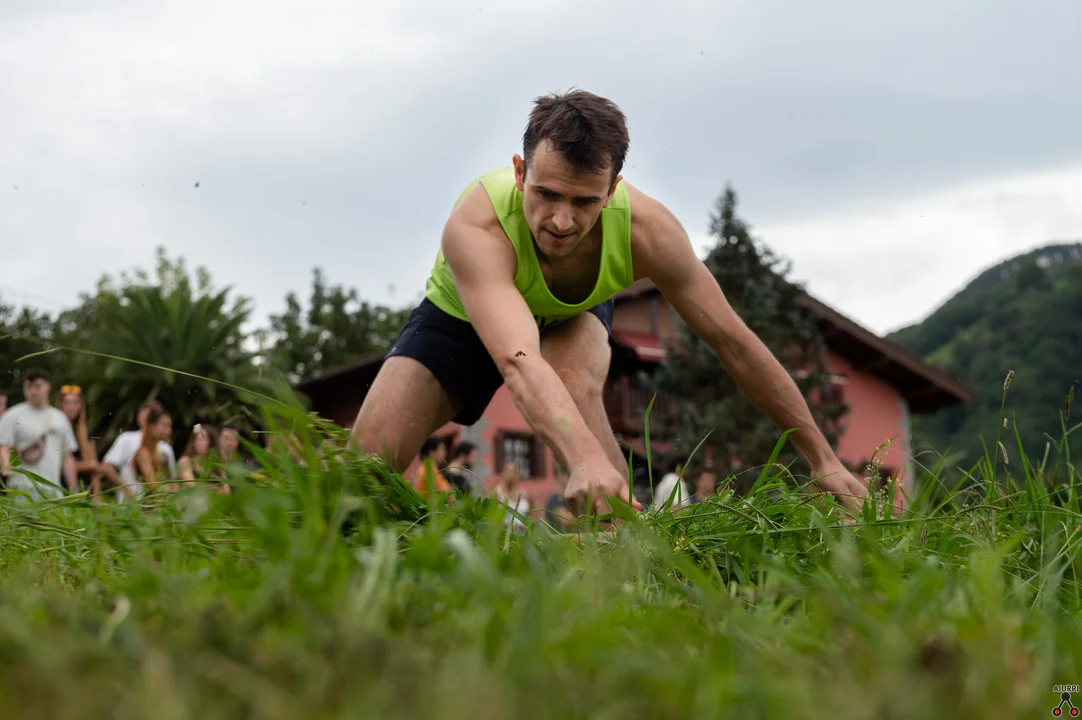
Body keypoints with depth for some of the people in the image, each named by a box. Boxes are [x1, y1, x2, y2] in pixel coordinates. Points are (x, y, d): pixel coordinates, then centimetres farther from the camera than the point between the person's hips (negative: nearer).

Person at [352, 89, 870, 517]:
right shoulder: (475, 228, -44)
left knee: (575, 385, -35)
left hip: (569, 318, 1)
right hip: (458, 315, -1)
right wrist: (586, 459, -77)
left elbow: (734, 343, -22)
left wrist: (823, 459, -17)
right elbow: (519, 362, -58)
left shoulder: (647, 231, -33)